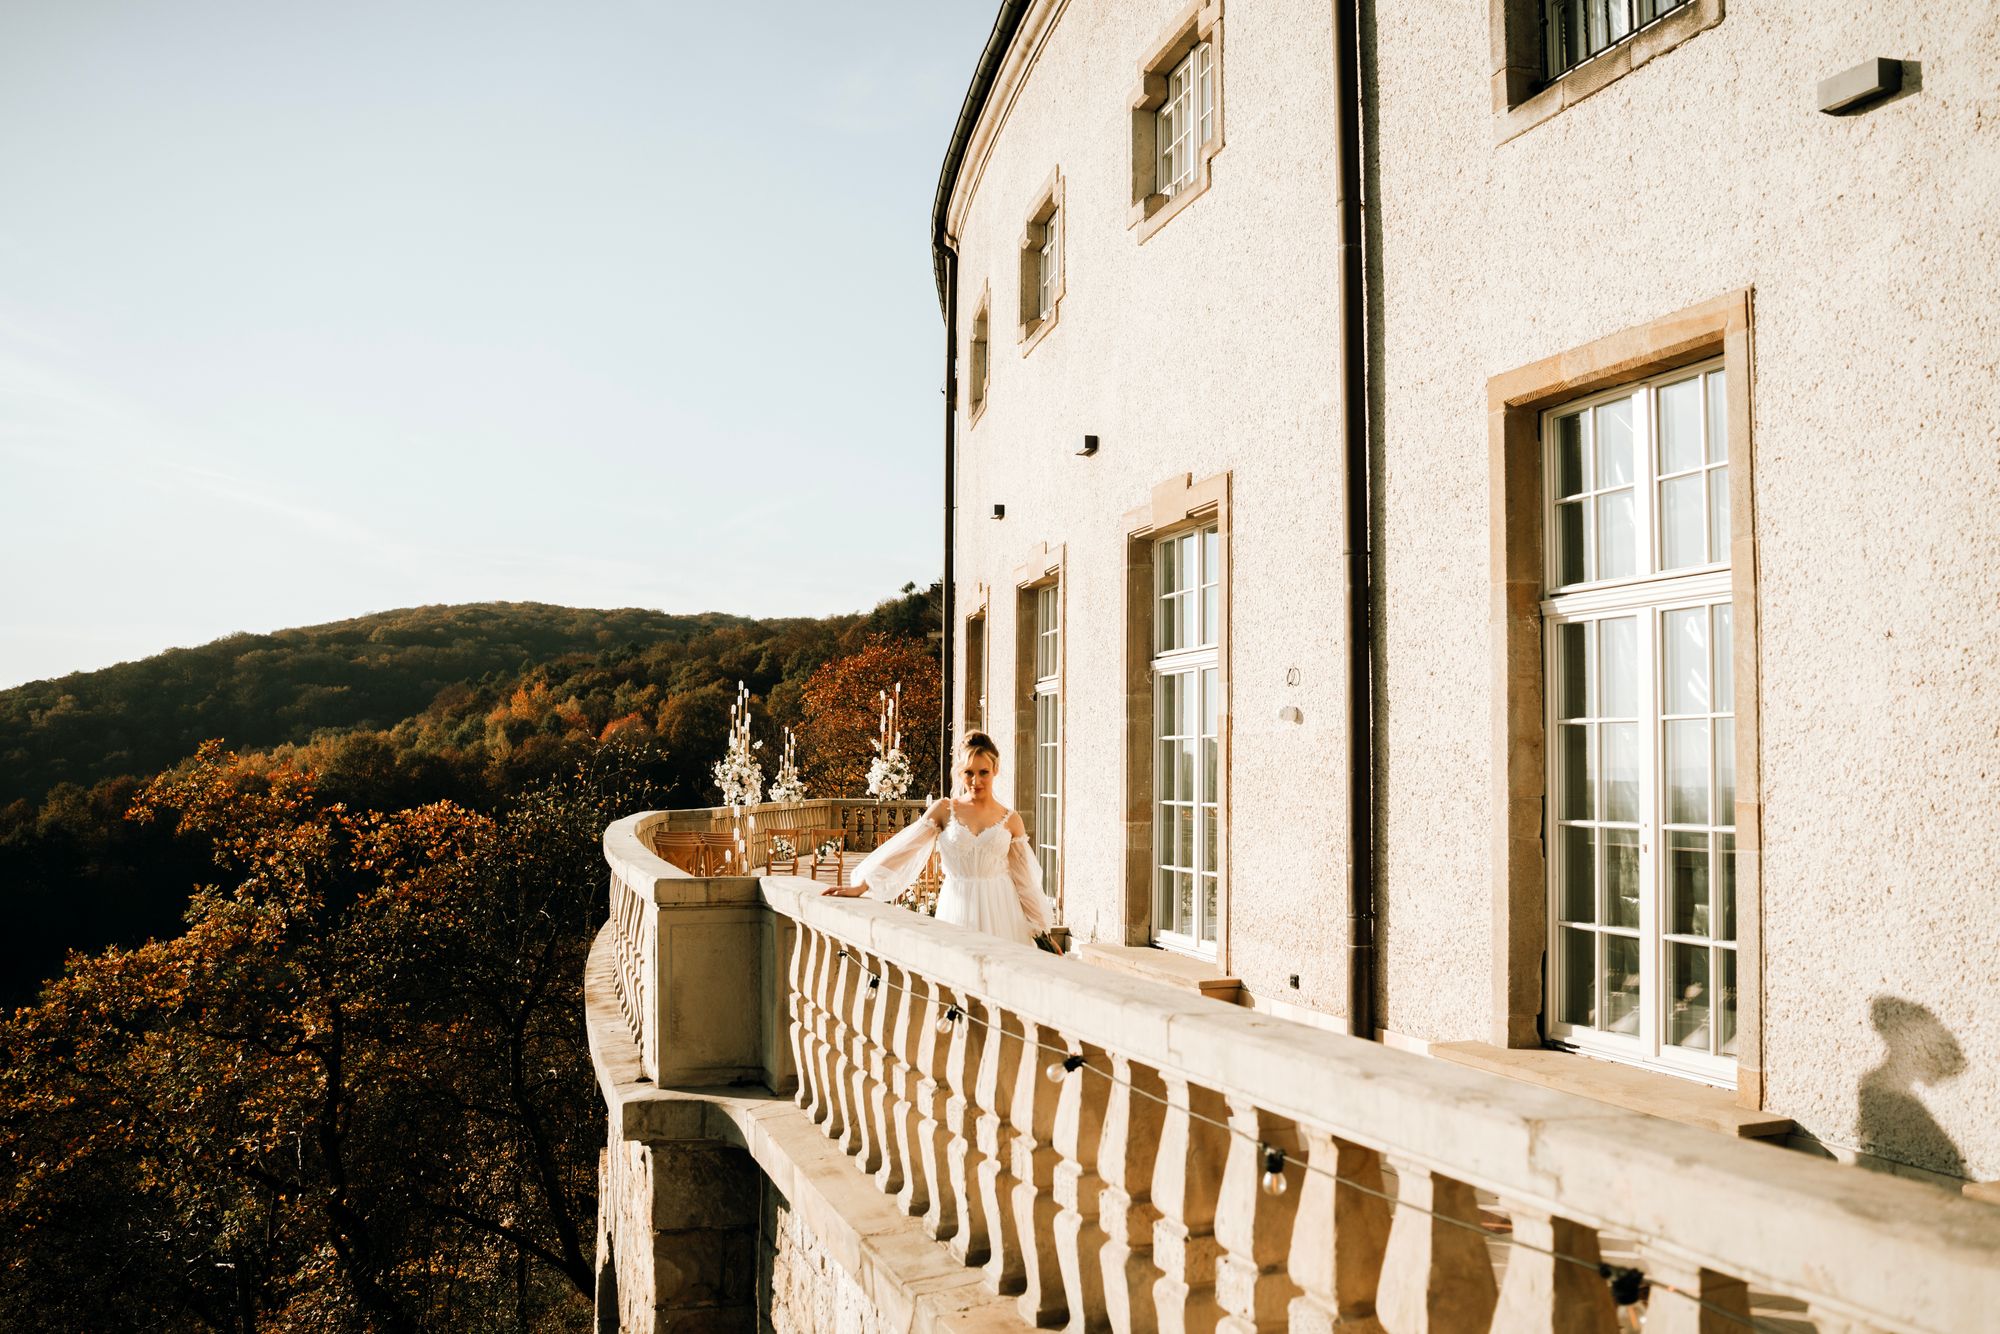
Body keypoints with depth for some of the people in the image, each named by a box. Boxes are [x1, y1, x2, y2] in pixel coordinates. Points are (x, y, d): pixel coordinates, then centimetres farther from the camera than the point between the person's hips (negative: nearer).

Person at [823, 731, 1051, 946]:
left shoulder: (1011, 820, 5)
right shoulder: (944, 810, 3)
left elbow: (1025, 881, 8)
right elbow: (904, 848, -2)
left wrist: (1042, 933, 9)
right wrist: (861, 886, -7)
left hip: (999, 912, 0)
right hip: (957, 910, 0)